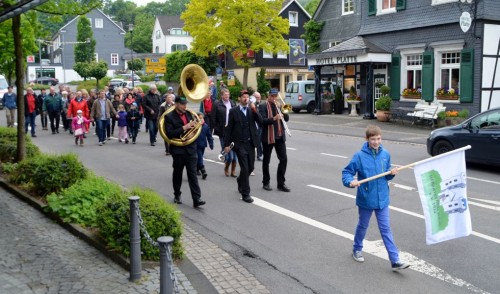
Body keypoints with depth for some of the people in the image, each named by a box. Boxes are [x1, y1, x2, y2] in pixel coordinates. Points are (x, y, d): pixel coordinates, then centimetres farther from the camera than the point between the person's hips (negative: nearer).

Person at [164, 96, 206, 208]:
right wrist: (184, 128, -22)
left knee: (193, 174, -2)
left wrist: (194, 126, -3)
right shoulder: (169, 117, -6)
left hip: (190, 149, 3)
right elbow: (170, 134, -16)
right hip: (178, 149, -3)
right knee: (177, 174, 12)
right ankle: (177, 195, 30)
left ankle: (196, 199, -6)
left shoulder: (188, 114, 10)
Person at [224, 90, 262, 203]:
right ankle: (245, 194, 1)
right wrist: (226, 144, -2)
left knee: (250, 167, 12)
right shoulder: (233, 111, -2)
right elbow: (229, 128, -1)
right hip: (240, 144, -4)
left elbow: (260, 122, -6)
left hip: (251, 143, 4)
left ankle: (240, 181, 41)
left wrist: (254, 110, -18)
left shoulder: (252, 110, 6)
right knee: (245, 168, -8)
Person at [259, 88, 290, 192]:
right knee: (266, 160, 7)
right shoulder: (263, 106, -3)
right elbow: (263, 120, -16)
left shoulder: (279, 105, 13)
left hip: (280, 136, 4)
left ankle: (281, 183, 8)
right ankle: (266, 183, 20)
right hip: (268, 137, -4)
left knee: (283, 159, -1)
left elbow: (286, 118, 8)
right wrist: (274, 118, -30)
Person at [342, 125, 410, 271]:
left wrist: (392, 173, -11)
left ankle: (395, 260, 6)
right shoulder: (360, 156, -15)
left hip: (382, 199, 3)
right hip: (365, 199, -2)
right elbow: (346, 172, -11)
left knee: (386, 229, 5)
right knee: (362, 226, 17)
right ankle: (357, 249, 41)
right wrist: (351, 181, -31)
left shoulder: (385, 154, -2)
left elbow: (387, 175, 11)